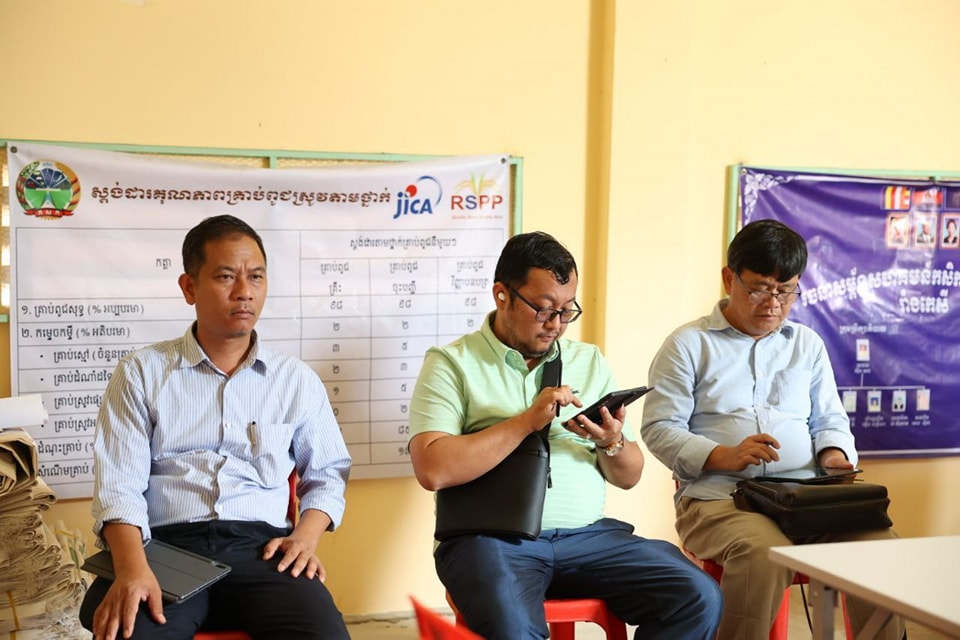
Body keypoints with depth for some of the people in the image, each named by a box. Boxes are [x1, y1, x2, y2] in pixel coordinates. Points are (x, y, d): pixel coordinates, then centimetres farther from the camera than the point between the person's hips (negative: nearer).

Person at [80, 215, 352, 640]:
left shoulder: (297, 380, 16)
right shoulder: (141, 373, 10)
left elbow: (326, 475, 21)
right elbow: (119, 484, 1)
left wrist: (306, 534, 0)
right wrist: (132, 567, -18)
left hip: (261, 547, 2)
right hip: (165, 546, -1)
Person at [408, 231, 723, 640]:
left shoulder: (590, 361, 17)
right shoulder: (452, 362, 2)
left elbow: (629, 477, 19)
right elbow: (432, 470, -13)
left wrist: (611, 444, -4)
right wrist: (526, 421, -13)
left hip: (588, 533, 5)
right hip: (492, 536, -4)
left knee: (699, 598, -15)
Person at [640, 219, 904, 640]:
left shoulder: (807, 344, 20)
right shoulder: (689, 344, 4)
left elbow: (830, 420, 21)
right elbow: (659, 428, -3)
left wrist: (834, 454, -2)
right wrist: (723, 456, -17)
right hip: (718, 496, -4)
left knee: (879, 543, -23)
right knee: (765, 554, -35)